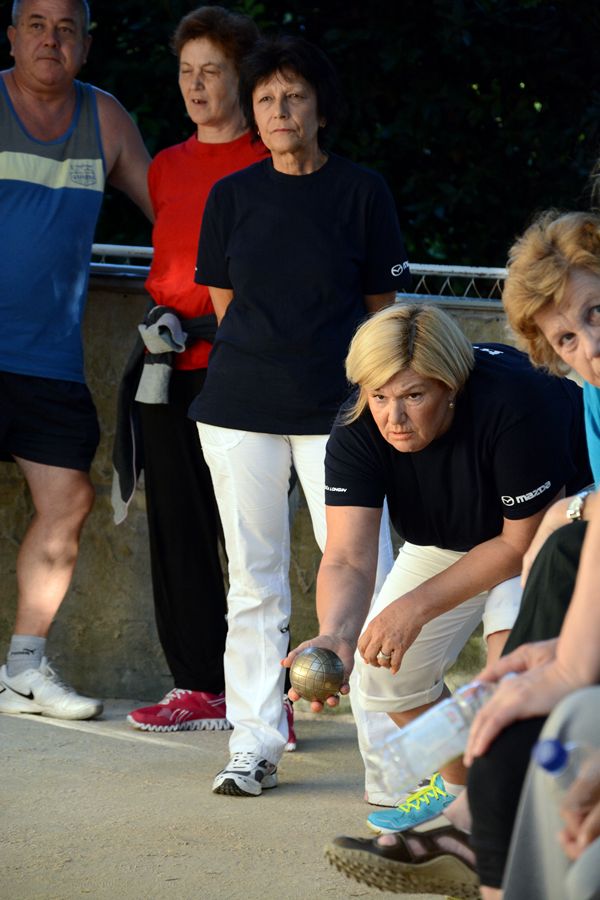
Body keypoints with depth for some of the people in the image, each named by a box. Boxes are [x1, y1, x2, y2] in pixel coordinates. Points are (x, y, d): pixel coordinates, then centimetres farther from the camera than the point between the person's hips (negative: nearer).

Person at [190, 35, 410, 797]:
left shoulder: (361, 192, 3)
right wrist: (265, 357, 12)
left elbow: (382, 307, 8)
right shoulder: (232, 196, 8)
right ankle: (253, 746, 8)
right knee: (253, 579, 4)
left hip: (337, 407, -2)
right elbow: (224, 304, 15)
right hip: (241, 408, 2)